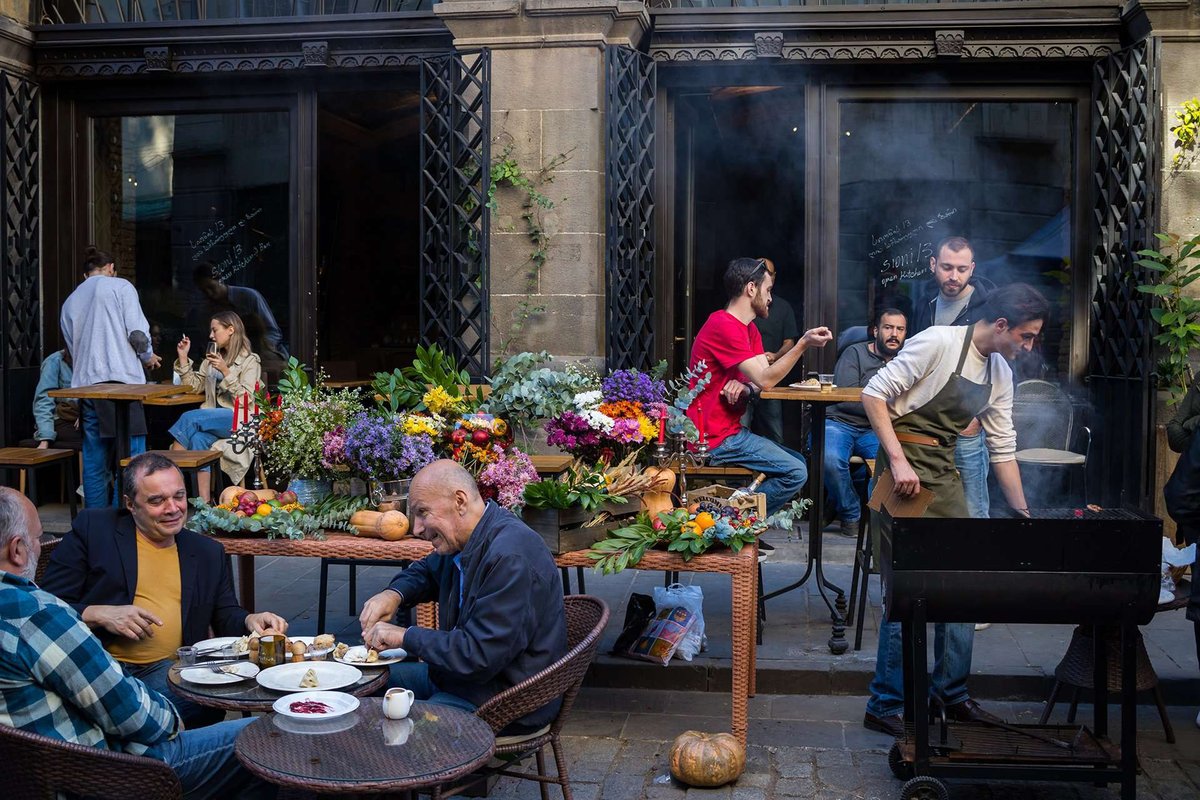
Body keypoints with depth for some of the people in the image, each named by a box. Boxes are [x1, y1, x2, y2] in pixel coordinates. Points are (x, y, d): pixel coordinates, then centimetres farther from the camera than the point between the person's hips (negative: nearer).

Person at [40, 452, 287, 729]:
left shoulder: (208, 553, 19)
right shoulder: (92, 528, 8)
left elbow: (227, 618, 21)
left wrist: (249, 621, -2)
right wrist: (100, 615, -13)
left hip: (167, 670, 4)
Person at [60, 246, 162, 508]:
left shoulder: (69, 302, 21)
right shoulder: (120, 287, 3)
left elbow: (74, 350, 23)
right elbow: (138, 333, -6)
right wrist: (148, 357, 11)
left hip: (85, 385, 6)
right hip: (120, 382, -6)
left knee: (94, 464, 8)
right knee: (130, 459, -4)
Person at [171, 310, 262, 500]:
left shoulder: (249, 361, 1)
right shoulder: (212, 359, 22)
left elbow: (245, 400, -9)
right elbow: (193, 385, 18)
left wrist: (226, 372, -18)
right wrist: (183, 357, 10)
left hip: (238, 419, -5)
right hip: (214, 417, 5)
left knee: (189, 418, -29)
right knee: (198, 438, -31)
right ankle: (203, 501, -40)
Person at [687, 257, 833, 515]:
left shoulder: (748, 328, 16)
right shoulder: (724, 326, -18)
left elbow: (764, 378, 6)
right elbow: (765, 379, -20)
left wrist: (746, 387, -16)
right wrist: (803, 344, -20)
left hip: (731, 430, 11)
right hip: (714, 438, -11)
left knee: (797, 463, 17)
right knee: (795, 473, -16)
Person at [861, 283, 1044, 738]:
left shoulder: (1000, 372, 10)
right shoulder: (938, 343, -14)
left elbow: (1003, 449, 15)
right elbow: (874, 394, -15)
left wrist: (1024, 516, 12)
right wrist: (898, 461, -21)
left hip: (946, 474, 8)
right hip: (906, 470, -8)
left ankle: (950, 693, 27)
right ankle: (885, 707, 5)